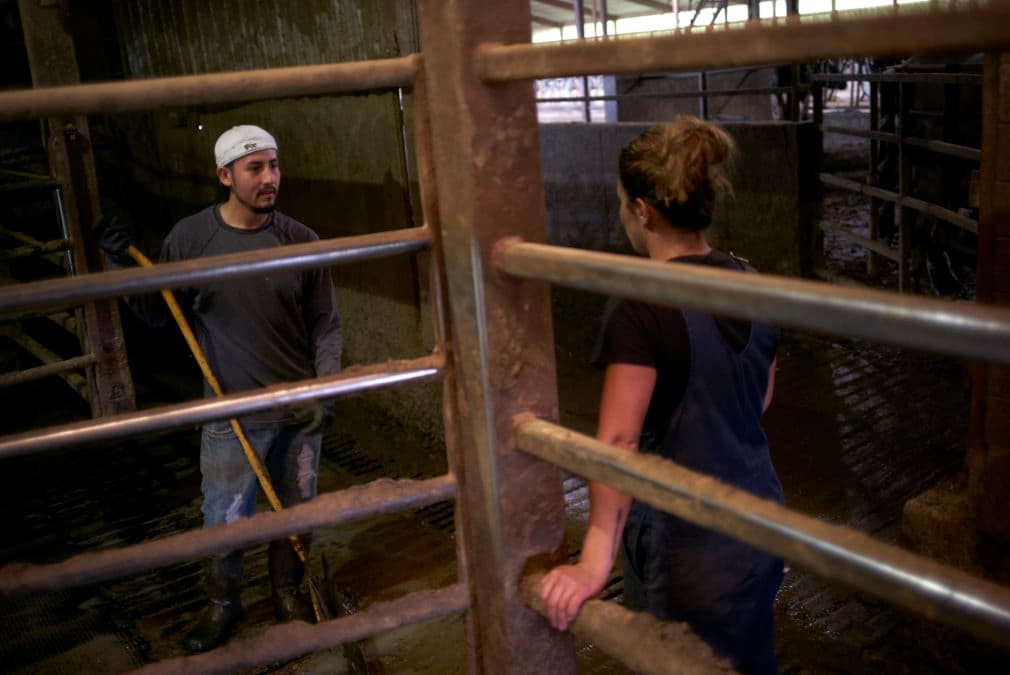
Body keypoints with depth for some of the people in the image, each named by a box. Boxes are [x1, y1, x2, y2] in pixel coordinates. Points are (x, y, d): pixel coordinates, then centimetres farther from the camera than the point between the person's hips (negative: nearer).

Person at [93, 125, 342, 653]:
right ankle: (222, 605, 37)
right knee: (224, 519, 11)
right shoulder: (190, 238, -8)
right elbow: (160, 315, 0)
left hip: (300, 410, 1)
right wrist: (122, 267, -12)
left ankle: (287, 593, 40)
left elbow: (326, 324, 0)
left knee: (295, 511, 16)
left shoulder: (300, 240, -6)